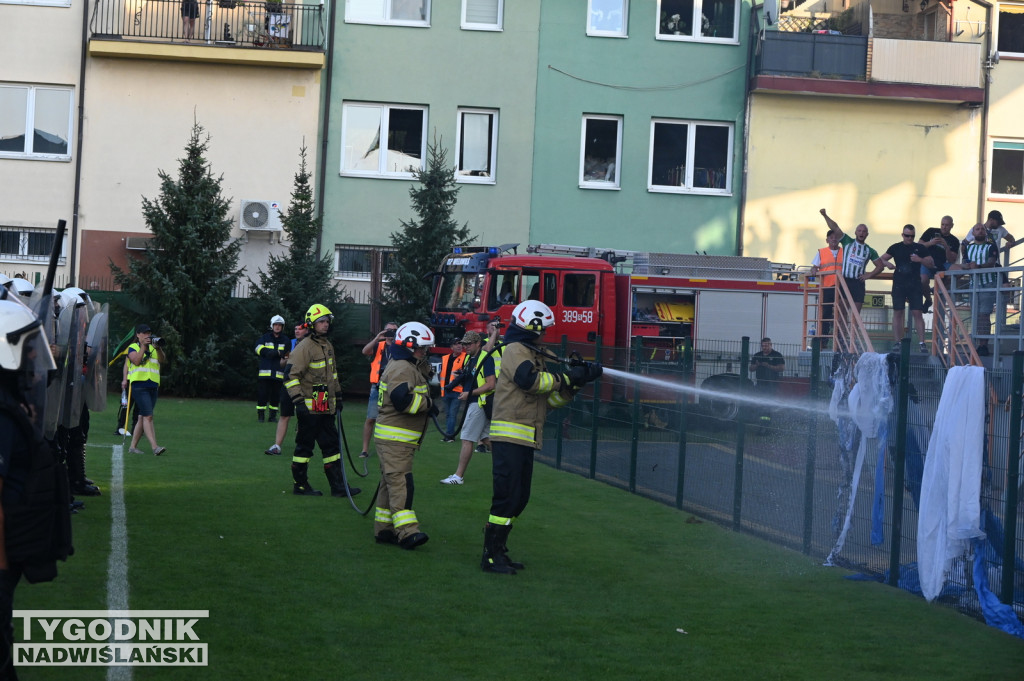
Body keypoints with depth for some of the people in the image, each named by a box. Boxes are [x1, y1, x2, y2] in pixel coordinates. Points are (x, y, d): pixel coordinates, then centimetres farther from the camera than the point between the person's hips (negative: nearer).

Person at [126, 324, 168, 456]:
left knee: (143, 417, 8)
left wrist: (158, 349, -12)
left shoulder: (153, 348, 19)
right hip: (139, 385, -6)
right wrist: (143, 346, -13)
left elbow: (163, 361, 3)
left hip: (153, 386, 6)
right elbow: (136, 361, -12)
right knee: (148, 416, -16)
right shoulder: (133, 347, 6)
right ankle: (155, 447, -23)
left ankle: (133, 446, 14)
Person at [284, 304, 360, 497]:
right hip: (309, 407, -9)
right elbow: (291, 375, -17)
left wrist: (338, 396, 27)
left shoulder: (327, 346, 15)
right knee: (305, 446, 0)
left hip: (326, 407, 9)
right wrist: (298, 401, -22)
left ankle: (338, 486, 11)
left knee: (332, 445, 8)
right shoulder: (304, 347, -12)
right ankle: (300, 485, 10)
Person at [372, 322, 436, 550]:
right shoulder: (401, 368, -16)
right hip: (394, 437, -11)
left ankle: (383, 529, 18)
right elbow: (402, 399, -28)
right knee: (401, 482, -16)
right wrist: (428, 404, -16)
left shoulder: (409, 367, 20)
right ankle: (407, 531, -23)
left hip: (400, 438, 11)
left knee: (391, 483, 13)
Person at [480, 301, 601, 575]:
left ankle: (498, 550, 18)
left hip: (526, 439, 10)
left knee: (519, 499, 11)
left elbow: (550, 399, 20)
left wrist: (575, 382, 6)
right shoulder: (515, 351, -6)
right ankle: (490, 556, -7)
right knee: (507, 497, -10)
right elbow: (530, 380, -23)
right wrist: (567, 377, -13)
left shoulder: (536, 356, 22)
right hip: (509, 436, -10)